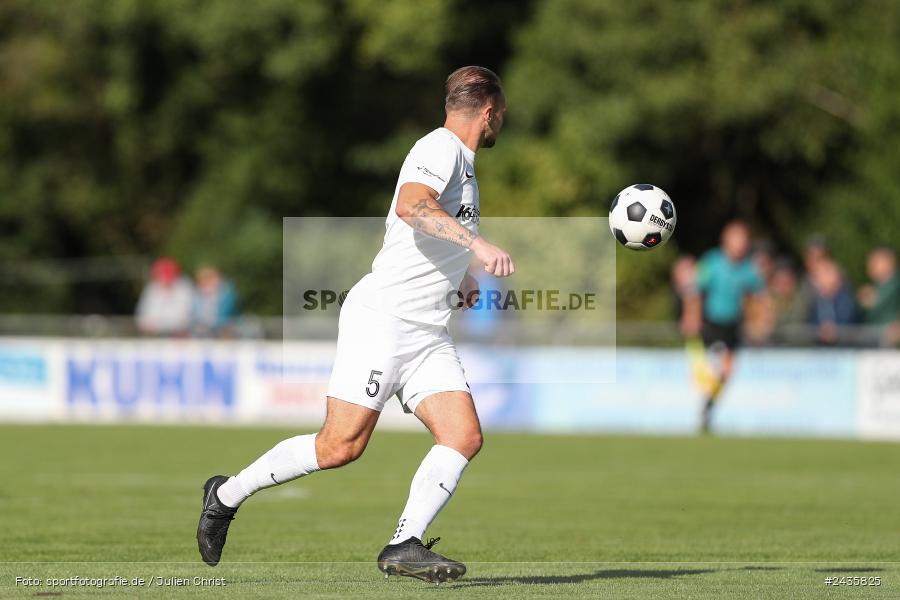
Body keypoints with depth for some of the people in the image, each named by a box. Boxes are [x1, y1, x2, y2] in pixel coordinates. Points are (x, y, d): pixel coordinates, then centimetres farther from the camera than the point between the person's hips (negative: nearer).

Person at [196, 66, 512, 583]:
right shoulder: (440, 148, -8)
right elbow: (410, 206, -30)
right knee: (341, 445, -12)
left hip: (429, 335, 9)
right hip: (381, 319, -9)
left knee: (464, 436, -11)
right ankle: (227, 495, 5)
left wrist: (458, 278, 45)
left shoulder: (463, 163, 22)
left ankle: (405, 546, -16)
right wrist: (477, 242, -37)